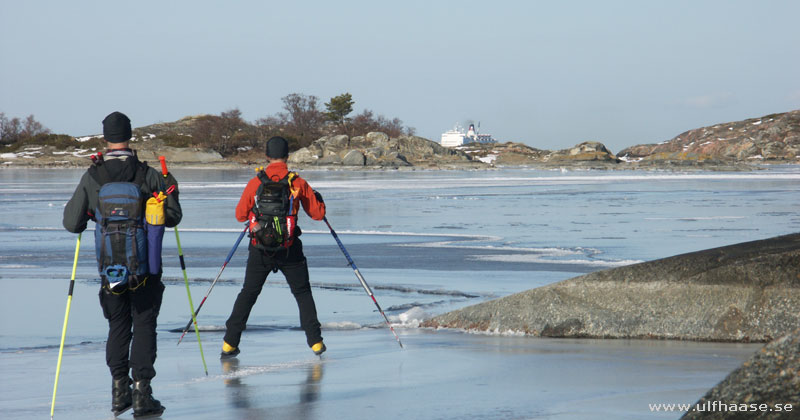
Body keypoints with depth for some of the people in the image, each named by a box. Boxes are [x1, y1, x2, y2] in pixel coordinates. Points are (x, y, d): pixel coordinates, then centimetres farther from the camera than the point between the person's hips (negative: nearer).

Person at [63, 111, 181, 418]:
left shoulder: (91, 178, -5)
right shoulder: (148, 175, -9)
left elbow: (72, 223, 1)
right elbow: (172, 218, -2)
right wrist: (172, 191, 18)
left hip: (109, 268, 2)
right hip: (145, 267, -2)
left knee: (118, 326, 17)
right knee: (144, 325, 5)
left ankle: (119, 390, 14)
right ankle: (142, 393, -1)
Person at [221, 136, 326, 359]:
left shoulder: (255, 183, -3)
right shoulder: (298, 183, -4)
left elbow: (240, 215, 5)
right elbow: (318, 214, 2)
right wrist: (318, 199, 24)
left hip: (260, 249, 1)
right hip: (289, 251, -1)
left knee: (248, 293, 13)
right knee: (302, 293, 13)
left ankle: (230, 343, 9)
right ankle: (315, 341, 6)